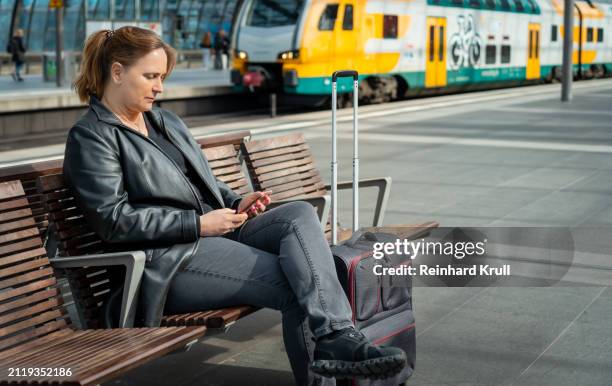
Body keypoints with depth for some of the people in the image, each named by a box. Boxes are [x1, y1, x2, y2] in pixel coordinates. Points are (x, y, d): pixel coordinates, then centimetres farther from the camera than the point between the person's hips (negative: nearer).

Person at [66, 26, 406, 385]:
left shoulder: (167, 120, 22)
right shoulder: (90, 137, -2)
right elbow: (115, 221, -13)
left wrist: (235, 204, 4)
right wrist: (199, 224, -16)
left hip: (214, 232, 7)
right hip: (168, 262, -7)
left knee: (299, 214, -20)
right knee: (292, 281, -22)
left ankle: (335, 338, -34)